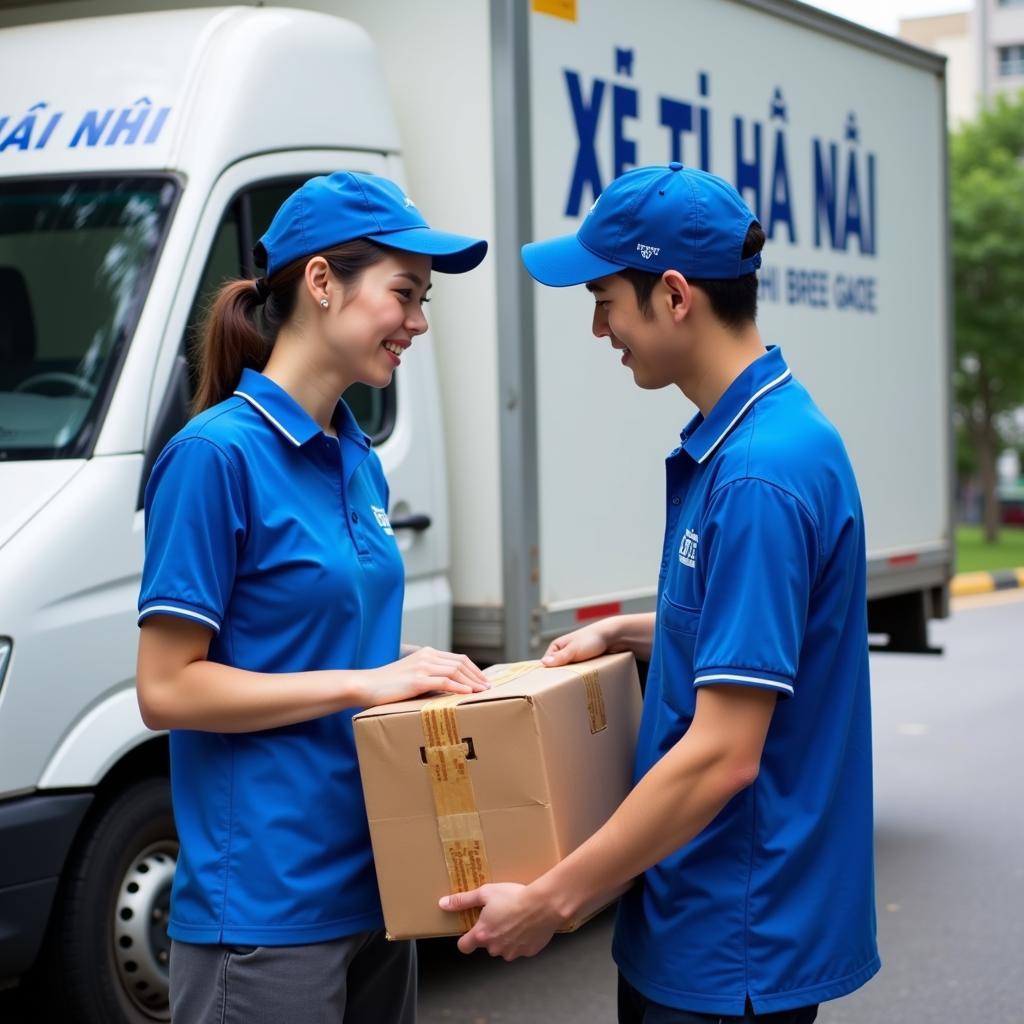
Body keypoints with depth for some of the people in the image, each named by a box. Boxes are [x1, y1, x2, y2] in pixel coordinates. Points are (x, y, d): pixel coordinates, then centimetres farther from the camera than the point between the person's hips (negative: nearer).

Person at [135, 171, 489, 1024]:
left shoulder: (359, 461, 9)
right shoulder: (217, 454, -14)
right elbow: (166, 689, -16)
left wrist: (421, 674, -1)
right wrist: (364, 683, -19)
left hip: (374, 883, 8)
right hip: (267, 903, -8)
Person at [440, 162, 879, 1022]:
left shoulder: (760, 475, -24)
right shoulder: (726, 441, 6)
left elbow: (722, 756, -26)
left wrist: (552, 899, -20)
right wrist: (628, 633, 9)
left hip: (734, 947, -9)